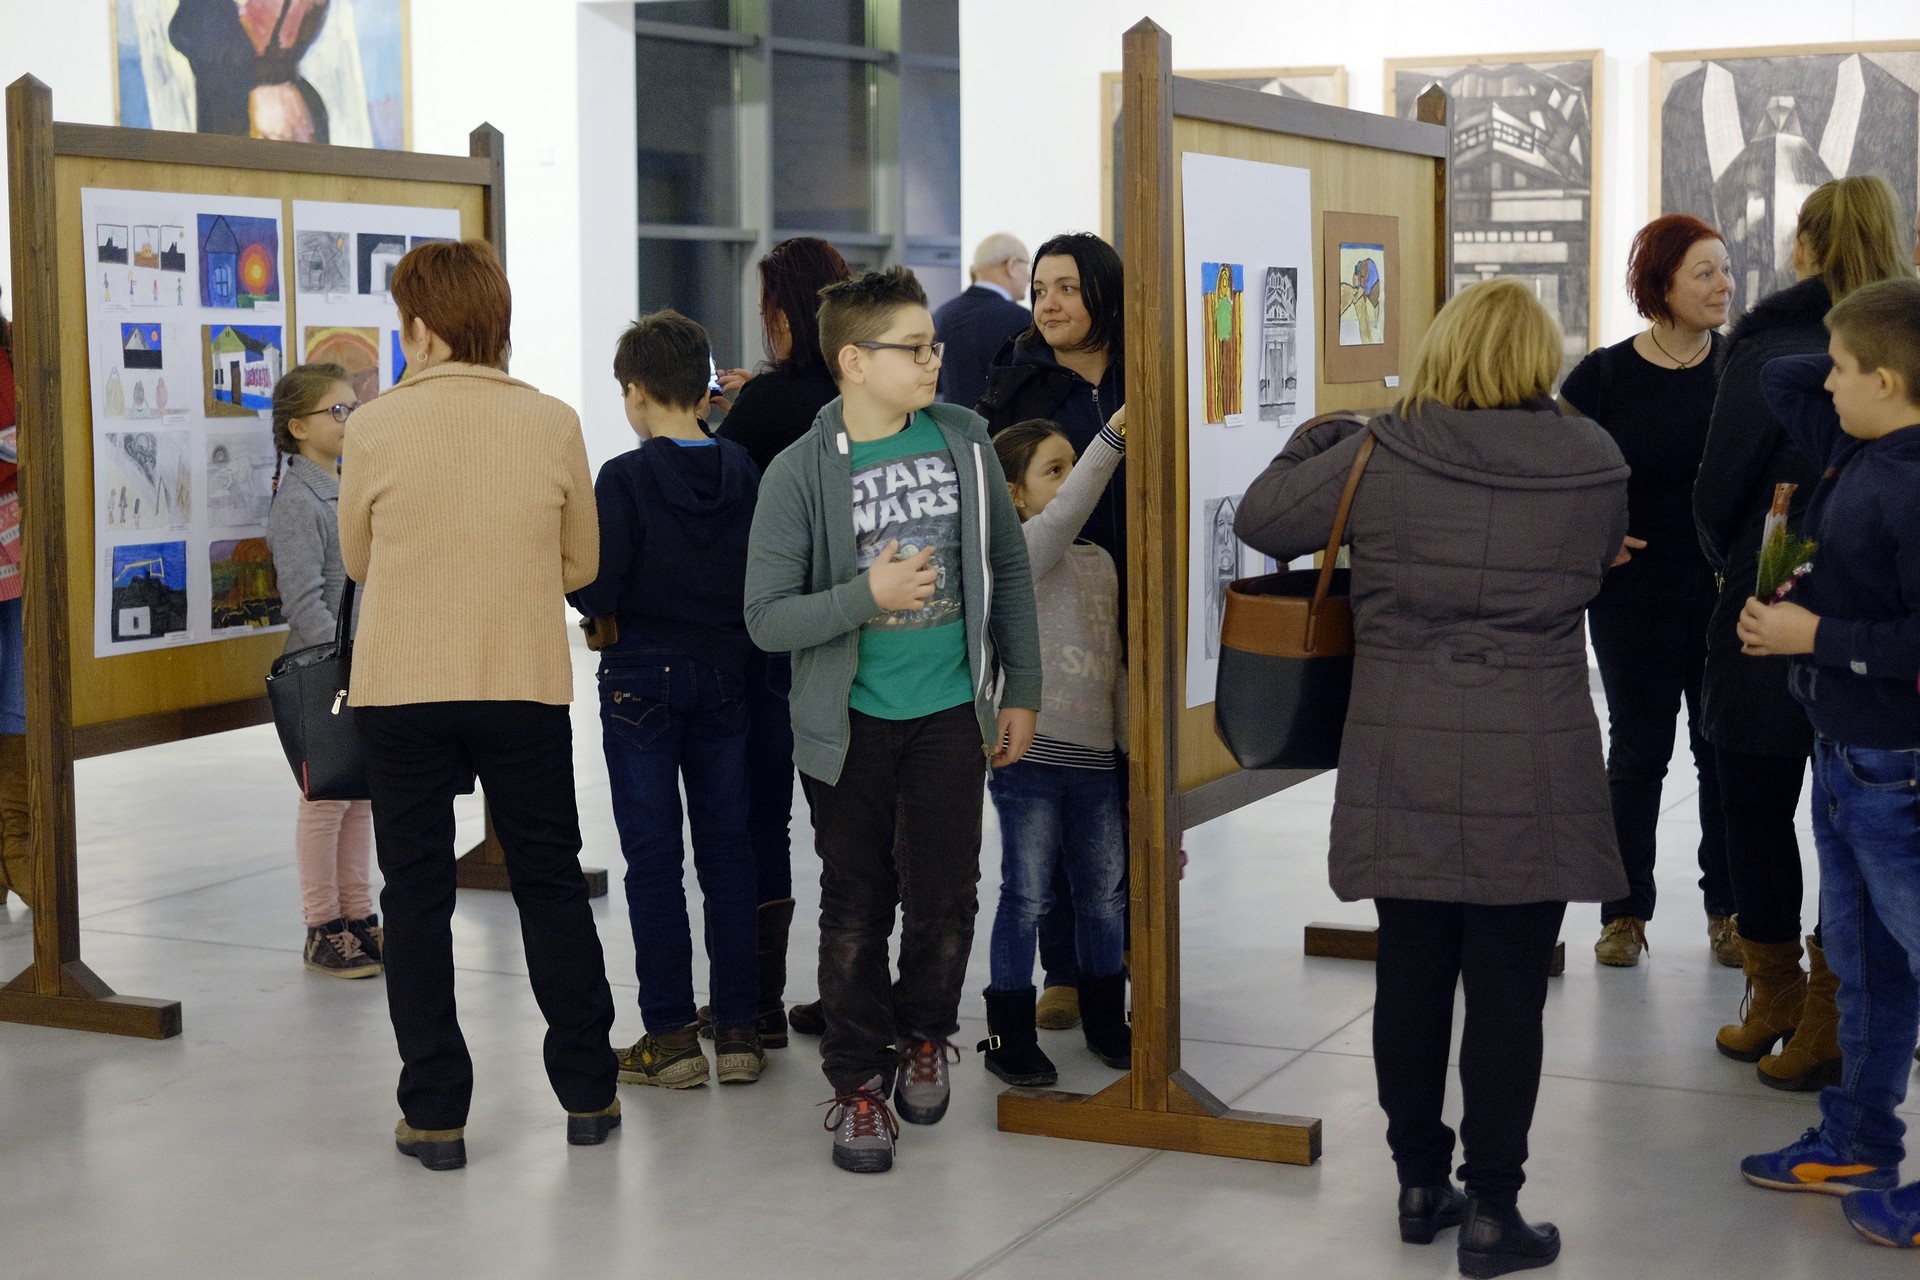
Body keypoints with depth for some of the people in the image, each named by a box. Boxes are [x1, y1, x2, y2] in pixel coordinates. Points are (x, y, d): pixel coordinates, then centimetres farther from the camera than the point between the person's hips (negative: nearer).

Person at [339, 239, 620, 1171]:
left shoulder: (377, 427, -7)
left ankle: (434, 1112, 11)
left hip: (401, 689, -1)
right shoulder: (553, 424, -3)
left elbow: (358, 559, 6)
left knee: (417, 895, 8)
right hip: (526, 685, 2)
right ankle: (587, 1093, 20)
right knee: (551, 884, 13)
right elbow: (581, 563, 7)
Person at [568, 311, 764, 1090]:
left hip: (642, 679, -4)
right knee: (727, 849, 9)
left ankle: (671, 1035, 6)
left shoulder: (626, 478, -13)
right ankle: (739, 1030, 13)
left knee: (653, 857, 3)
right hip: (723, 675, 4)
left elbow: (597, 594, -15)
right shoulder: (743, 471, 0)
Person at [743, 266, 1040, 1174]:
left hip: (950, 712, 2)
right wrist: (868, 596, -24)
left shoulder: (964, 442, 0)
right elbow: (766, 619, -12)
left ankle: (925, 1034, 30)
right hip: (852, 723, -2)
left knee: (944, 895, 3)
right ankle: (858, 1081, 21)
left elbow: (1009, 570, 9)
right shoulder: (800, 475, -10)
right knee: (855, 907, 6)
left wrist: (1022, 692, 9)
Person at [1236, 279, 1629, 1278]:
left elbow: (1260, 520, 5)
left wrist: (1317, 438, 22)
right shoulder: (1594, 465, -2)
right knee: (1507, 990, 5)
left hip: (1401, 764, 1)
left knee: (1411, 974, 13)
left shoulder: (1378, 456, -5)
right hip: (1533, 771, -1)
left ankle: (1420, 1184, 25)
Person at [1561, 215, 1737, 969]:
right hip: (1635, 591, -1)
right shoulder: (1605, 376, -5)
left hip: (1727, 589, 1)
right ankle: (1625, 912, 17)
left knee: (1726, 749, 8)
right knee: (1638, 749, 7)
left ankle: (1728, 909, 20)